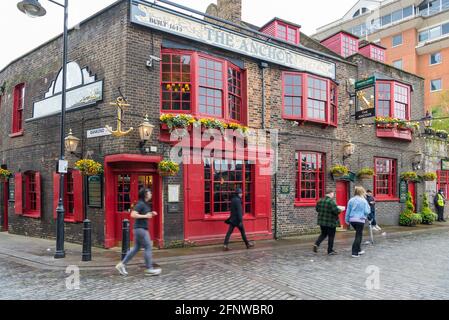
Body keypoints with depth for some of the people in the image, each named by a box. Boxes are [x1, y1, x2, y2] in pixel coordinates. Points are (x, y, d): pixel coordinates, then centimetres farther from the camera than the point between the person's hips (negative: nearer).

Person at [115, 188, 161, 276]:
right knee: (148, 247, -5)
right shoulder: (140, 204, -14)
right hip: (140, 228, -10)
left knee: (136, 248, 12)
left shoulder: (145, 204, 15)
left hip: (142, 228, 10)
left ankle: (122, 264, 17)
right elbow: (133, 215, -21)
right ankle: (149, 269, 1)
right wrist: (145, 216, -19)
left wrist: (151, 214, 9)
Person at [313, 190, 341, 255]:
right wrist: (340, 210, -1)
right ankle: (330, 251, 15)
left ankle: (316, 244, 1)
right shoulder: (331, 201, -18)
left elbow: (317, 209, 13)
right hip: (331, 222, -6)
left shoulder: (320, 201, 4)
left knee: (323, 234, 21)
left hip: (321, 221, 6)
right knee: (331, 236, 7)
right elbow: (336, 211, -22)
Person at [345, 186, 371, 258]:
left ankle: (358, 250, 28)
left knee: (358, 234, 22)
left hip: (352, 220, 5)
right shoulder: (363, 201, -8)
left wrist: (347, 220, 15)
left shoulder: (351, 200, 4)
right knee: (358, 236, 2)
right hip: (360, 220, -5)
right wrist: (369, 208, 13)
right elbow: (367, 211, -8)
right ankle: (355, 253, -1)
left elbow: (348, 211, 7)